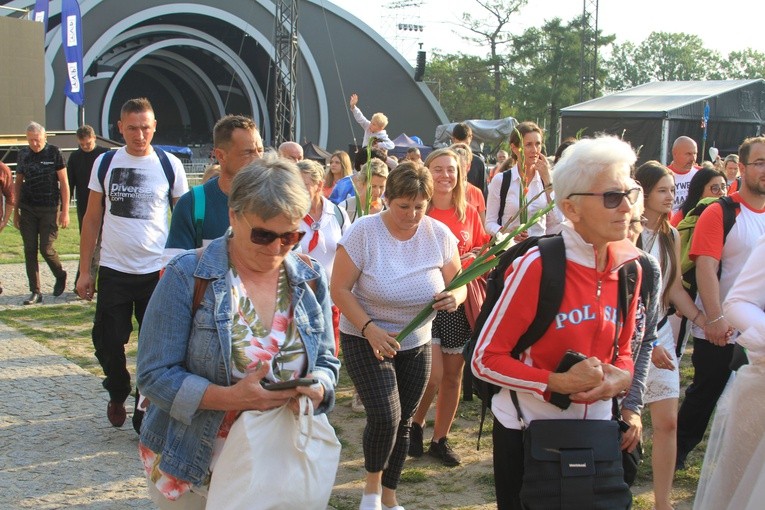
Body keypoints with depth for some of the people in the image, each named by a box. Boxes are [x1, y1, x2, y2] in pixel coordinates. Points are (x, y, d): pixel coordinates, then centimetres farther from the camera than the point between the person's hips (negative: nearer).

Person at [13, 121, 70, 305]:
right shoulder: (23, 154, 7)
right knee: (30, 250, 1)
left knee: (46, 248, -7)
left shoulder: (54, 153, -4)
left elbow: (64, 183, -3)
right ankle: (35, 292, 8)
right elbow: (18, 183, 13)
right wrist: (15, 211, 11)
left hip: (50, 208, -4)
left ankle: (61, 276, 22)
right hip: (27, 209, 4)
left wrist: (65, 211, -8)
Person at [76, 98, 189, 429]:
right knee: (107, 342, 6)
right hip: (113, 270, 1)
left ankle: (146, 415, 21)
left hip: (158, 272, -1)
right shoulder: (105, 162, 3)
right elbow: (92, 219, 7)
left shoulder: (170, 165, -1)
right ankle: (118, 394, 35)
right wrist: (84, 271, 4)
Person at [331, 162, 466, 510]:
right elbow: (339, 288, -15)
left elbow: (458, 284, 1)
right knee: (384, 417, -18)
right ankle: (372, 482, 12)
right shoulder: (363, 232, -18)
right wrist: (370, 328, -27)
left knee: (403, 422, 13)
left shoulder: (439, 234, -8)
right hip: (366, 340, -4)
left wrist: (454, 297, -23)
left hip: (416, 344, 4)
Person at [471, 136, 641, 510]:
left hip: (595, 429, 5)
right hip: (527, 429, -5)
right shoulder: (537, 266, -20)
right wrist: (558, 382, -27)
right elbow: (484, 360, -16)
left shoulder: (629, 266, -3)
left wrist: (622, 376, -11)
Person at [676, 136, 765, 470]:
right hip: (719, 330, -5)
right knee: (705, 394, 8)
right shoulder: (720, 213, -11)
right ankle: (678, 452, 25)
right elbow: (705, 267, -17)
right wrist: (715, 318, -24)